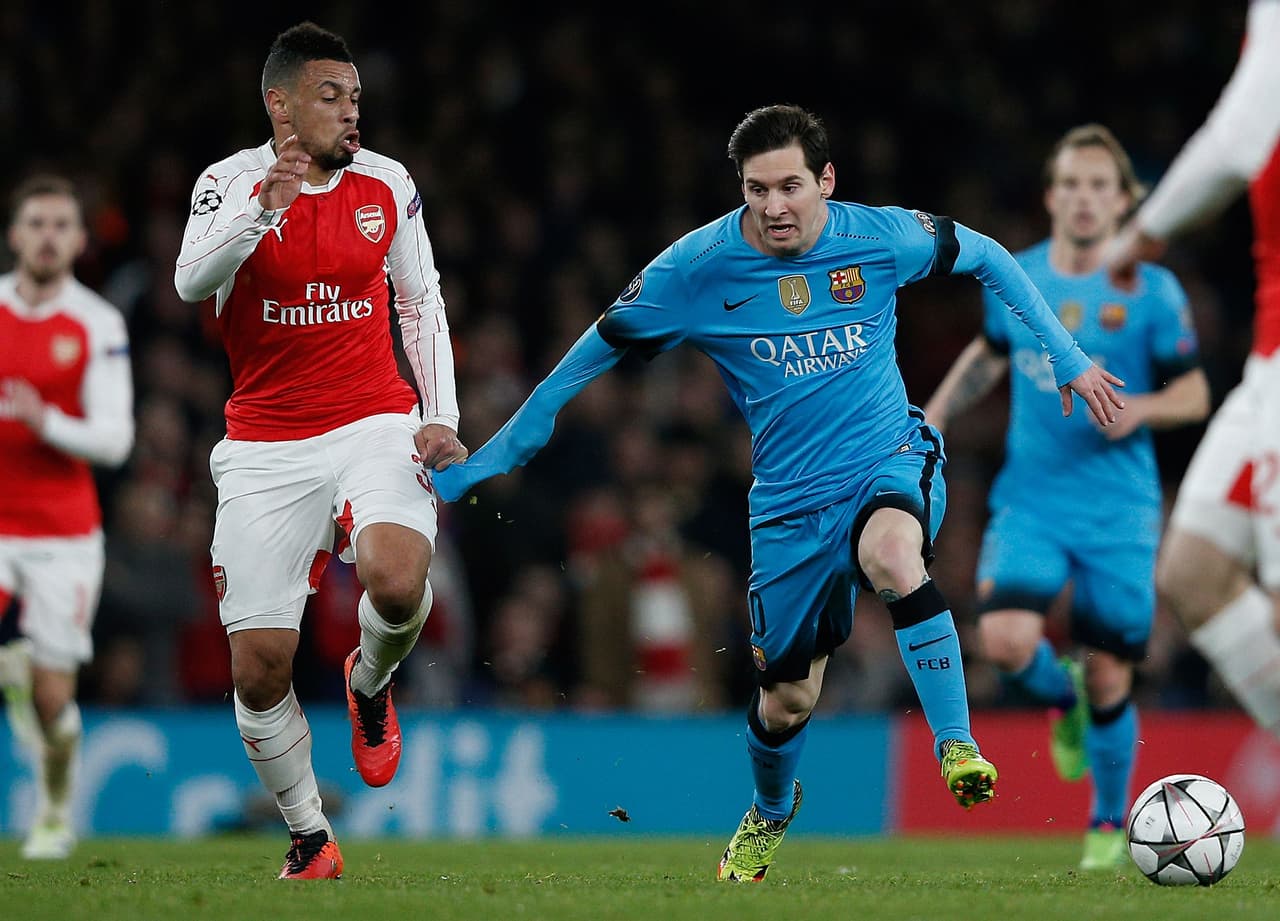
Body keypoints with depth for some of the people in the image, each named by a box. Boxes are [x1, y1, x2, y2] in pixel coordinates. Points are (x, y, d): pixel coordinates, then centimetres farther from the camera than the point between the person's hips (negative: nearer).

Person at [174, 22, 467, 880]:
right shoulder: (232, 181, -4)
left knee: (397, 582, -30)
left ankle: (371, 681, 6)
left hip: (374, 423, 1)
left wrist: (441, 417, 5)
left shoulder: (387, 183, 4)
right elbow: (192, 281, -22)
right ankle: (311, 838, 16)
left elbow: (422, 305, 15)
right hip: (265, 446, -1)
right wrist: (263, 207, -38)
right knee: (258, 667, -4)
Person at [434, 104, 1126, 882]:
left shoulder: (882, 237, -11)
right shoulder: (697, 270, -12)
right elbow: (593, 356, -2)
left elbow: (987, 256, 9)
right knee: (788, 699, 8)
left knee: (893, 557, -38)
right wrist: (478, 465, -1)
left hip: (892, 463, -1)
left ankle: (958, 747, -25)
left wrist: (1067, 357, 9)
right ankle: (769, 813, 44)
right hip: (791, 498, 1)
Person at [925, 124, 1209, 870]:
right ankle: (1064, 699, 15)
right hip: (1030, 502, 2)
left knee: (1109, 682, 1)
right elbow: (989, 355, 24)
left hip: (1118, 513, -2)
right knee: (1006, 642, -21)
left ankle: (1110, 825, 26)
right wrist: (931, 423, 18)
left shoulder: (1152, 292, -4)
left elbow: (1194, 395, 0)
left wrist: (1140, 408, -19)